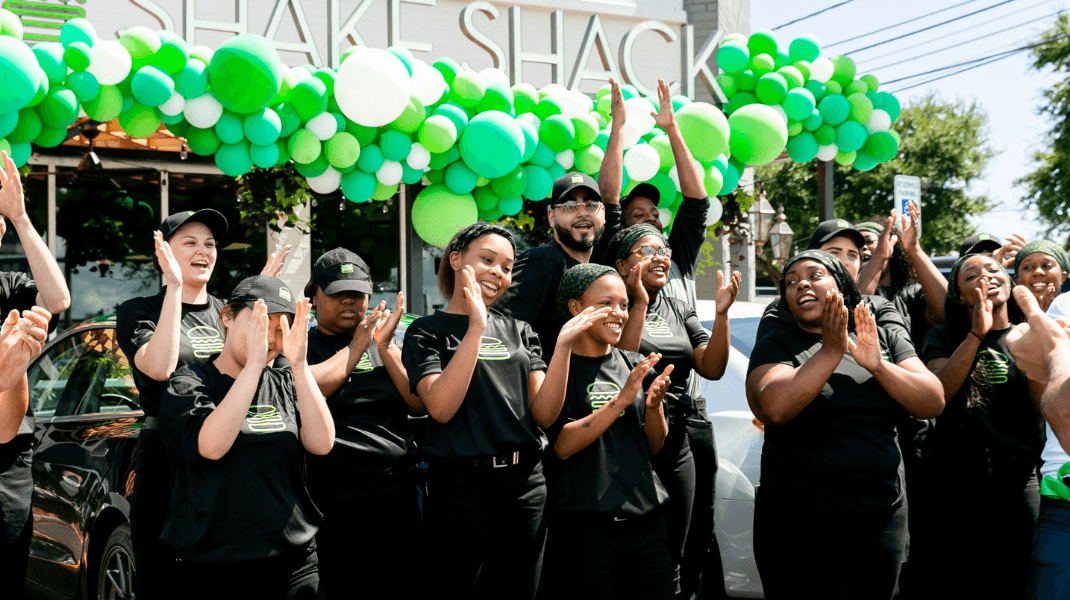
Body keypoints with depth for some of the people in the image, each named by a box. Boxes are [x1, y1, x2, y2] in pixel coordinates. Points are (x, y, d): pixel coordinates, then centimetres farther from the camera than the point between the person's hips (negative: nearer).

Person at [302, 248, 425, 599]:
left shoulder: (387, 345, 13)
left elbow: (420, 405, 1)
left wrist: (385, 348, -7)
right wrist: (356, 347, -11)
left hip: (395, 500, 3)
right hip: (327, 504, -3)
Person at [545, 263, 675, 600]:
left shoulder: (633, 366, 12)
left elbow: (654, 447, 12)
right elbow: (562, 446, -15)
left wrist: (654, 405, -8)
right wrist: (622, 398, -19)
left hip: (647, 517, 5)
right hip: (586, 524, -5)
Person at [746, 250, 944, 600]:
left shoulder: (885, 340, 8)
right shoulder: (775, 348, -1)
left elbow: (933, 404, -2)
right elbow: (774, 409, -20)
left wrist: (877, 365, -15)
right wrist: (831, 352, -23)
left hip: (883, 515, 3)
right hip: (798, 517, -3)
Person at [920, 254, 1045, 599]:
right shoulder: (945, 338, 6)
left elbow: (1045, 402, -6)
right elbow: (936, 394, -12)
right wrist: (977, 333, -16)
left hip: (1016, 479, 1)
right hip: (954, 479, -1)